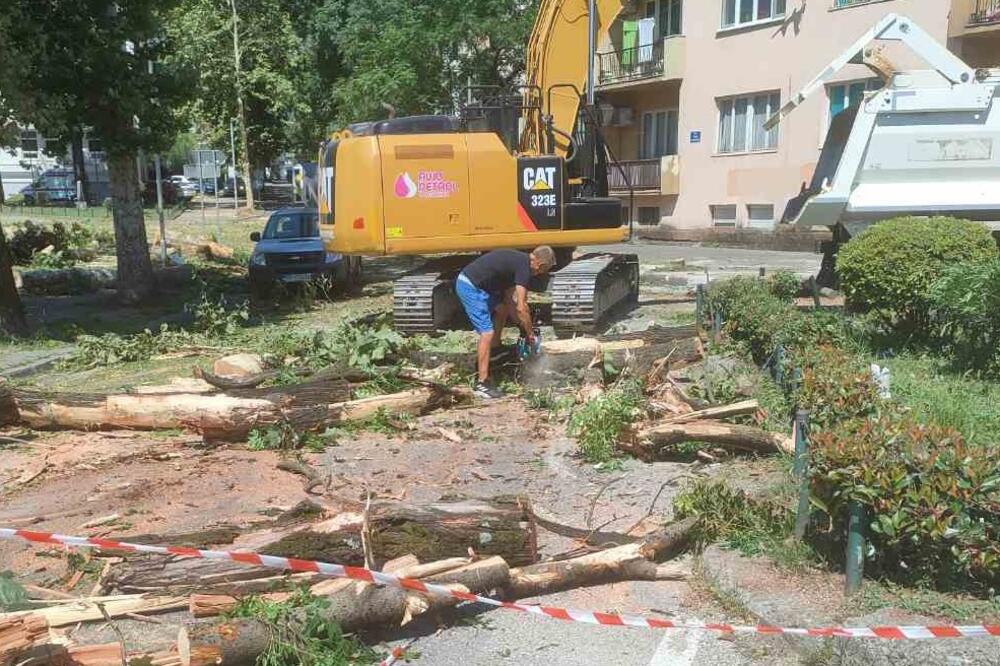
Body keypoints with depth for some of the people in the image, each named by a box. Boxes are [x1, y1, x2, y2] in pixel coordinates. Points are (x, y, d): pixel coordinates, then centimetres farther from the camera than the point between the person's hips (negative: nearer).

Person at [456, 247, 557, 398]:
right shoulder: (524, 267, -12)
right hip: (470, 287, -10)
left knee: (502, 308, 26)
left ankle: (494, 349, 35)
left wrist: (523, 326, 20)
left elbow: (509, 300, 21)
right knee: (487, 332, -11)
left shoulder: (517, 261, 16)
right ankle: (482, 384, -10)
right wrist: (530, 333, -1)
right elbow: (521, 308, -14)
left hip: (467, 281, 10)